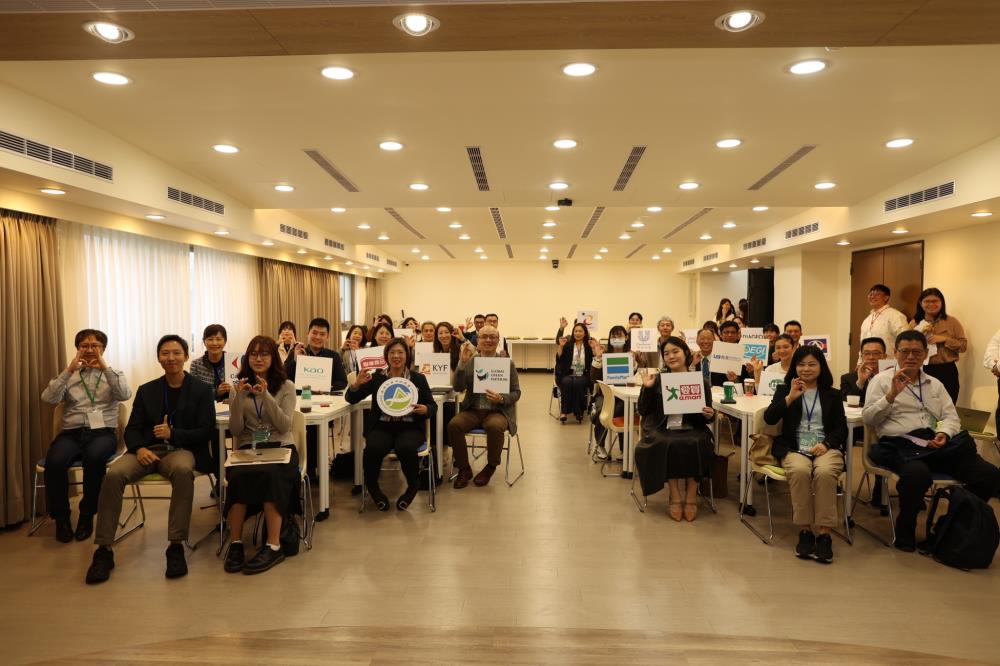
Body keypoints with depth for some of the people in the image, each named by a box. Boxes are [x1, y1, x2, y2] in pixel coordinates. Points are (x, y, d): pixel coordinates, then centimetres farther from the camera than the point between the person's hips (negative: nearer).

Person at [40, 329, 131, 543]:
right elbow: (48, 398, 0)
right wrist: (69, 370, -7)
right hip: (72, 432, 2)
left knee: (94, 457, -36)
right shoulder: (68, 375, 18)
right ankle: (61, 516, -9)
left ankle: (87, 515, -15)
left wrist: (105, 368, -10)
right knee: (54, 461, -31)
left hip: (103, 431, -1)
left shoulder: (114, 374, 15)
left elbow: (125, 395, -6)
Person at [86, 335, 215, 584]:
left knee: (183, 470, -39)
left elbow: (206, 432, 0)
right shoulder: (146, 390, 17)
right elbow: (132, 429, 11)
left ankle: (176, 546, -31)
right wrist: (139, 448, -12)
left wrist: (173, 433, -16)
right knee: (113, 474, -29)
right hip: (147, 450, 3)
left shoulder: (202, 390, 8)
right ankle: (104, 550, -20)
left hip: (181, 449, -3)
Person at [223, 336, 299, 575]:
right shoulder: (239, 388, 14)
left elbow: (284, 426, -4)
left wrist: (266, 396, -15)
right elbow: (235, 431, 6)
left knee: (269, 474, -35)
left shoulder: (286, 386, 8)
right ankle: (236, 543, -25)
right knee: (238, 476, -33)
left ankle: (273, 545, -30)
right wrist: (238, 398, -8)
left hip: (280, 447, -2)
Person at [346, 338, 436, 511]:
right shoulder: (376, 377, 10)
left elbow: (432, 405, 11)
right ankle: (372, 488, -2)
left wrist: (425, 409, -13)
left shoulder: (418, 379, 10)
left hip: (409, 427, 0)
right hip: (382, 426, 1)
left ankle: (413, 487, -3)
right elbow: (351, 399, 9)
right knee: (373, 448, -33)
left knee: (406, 448, -34)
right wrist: (357, 383, -11)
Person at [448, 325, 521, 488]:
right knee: (453, 424, -27)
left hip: (497, 411, -2)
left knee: (494, 426, -35)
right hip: (472, 410, 2)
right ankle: (464, 469, -6)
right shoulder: (469, 361, 6)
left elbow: (516, 393, 5)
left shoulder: (508, 363, 4)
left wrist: (501, 398, -17)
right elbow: (458, 388, -6)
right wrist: (462, 363, -19)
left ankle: (491, 466, -6)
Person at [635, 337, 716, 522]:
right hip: (662, 430, 0)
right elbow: (642, 411, 5)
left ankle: (691, 493, -13)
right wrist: (647, 388, -8)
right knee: (669, 445, -33)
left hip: (691, 430, 1)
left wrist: (710, 415, -12)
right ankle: (675, 494, -15)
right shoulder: (658, 380, 7)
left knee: (695, 444, -32)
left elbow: (707, 417, 11)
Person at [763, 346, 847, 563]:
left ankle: (824, 534, -27)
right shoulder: (784, 390, 17)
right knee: (800, 471, -35)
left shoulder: (832, 394, 19)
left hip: (826, 447, 1)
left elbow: (841, 427, 9)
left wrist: (826, 444, -10)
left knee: (824, 472, -34)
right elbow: (769, 418, 1)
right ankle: (804, 531, -24)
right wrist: (790, 397, -8)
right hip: (794, 447, 0)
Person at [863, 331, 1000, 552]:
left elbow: (951, 417, 18)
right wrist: (891, 395, -12)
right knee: (918, 475, -38)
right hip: (900, 445, -5)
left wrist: (944, 433, -5)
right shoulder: (882, 380, 8)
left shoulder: (935, 384, 23)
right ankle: (905, 530, -13)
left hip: (935, 445, 5)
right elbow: (868, 419, 1)